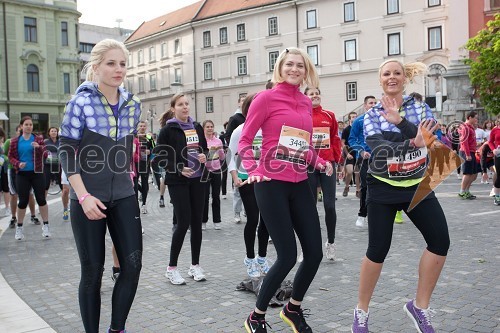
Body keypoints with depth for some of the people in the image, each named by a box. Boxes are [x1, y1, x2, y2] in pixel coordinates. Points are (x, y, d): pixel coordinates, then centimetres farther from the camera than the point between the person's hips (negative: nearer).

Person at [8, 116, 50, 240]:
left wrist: (38, 147, -32)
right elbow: (11, 157, 7)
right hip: (22, 174, 0)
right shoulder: (15, 141, 4)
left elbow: (44, 150, -10)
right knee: (23, 201, 3)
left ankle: (45, 225, 11)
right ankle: (19, 227, 18)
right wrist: (18, 164, -13)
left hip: (37, 173, 0)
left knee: (41, 199, 0)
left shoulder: (38, 139, 3)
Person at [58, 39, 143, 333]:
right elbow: (66, 152, -10)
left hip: (124, 197, 4)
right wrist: (84, 196, -17)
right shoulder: (81, 102, -9)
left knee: (133, 264, 0)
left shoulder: (133, 104, 5)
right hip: (89, 199, -4)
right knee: (93, 271, 4)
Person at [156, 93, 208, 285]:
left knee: (197, 222, 7)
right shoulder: (168, 130, -4)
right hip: (178, 182, -5)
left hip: (197, 180, 5)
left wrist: (204, 156, -2)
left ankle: (195, 265, 19)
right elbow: (160, 156, -6)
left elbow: (205, 149, 21)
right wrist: (179, 169, -18)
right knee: (183, 222, -7)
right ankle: (171, 268, 7)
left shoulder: (197, 127, 11)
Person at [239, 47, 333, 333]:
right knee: (288, 256, -7)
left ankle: (293, 309, 32)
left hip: (300, 185, 6)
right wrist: (253, 170, -18)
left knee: (315, 253, 6)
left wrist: (320, 162, 2)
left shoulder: (306, 103, 12)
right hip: (272, 184, -6)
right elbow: (244, 141, -3)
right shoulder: (266, 98, -5)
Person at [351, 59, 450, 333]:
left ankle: (420, 306, 11)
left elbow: (429, 138, -17)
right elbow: (378, 149, -23)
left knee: (440, 241, -7)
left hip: (418, 186, 3)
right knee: (378, 250, -5)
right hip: (384, 189, -3)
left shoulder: (421, 107, 2)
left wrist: (399, 120, -31)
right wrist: (413, 143, -39)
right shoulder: (372, 115, -5)